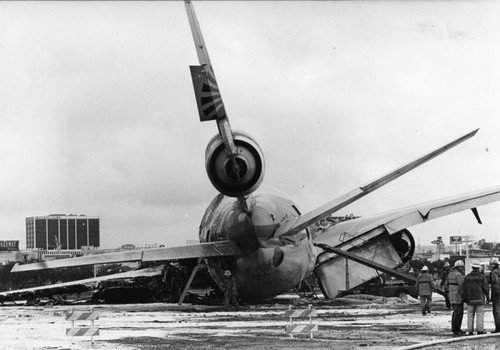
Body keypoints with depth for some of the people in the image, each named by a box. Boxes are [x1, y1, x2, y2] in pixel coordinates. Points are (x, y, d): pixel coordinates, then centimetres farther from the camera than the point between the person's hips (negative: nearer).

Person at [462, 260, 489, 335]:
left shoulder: (467, 277, 0)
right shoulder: (482, 276, -6)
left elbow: (464, 288, 2)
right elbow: (486, 288, -6)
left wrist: (465, 298, 12)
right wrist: (487, 297, 4)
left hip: (470, 299, 2)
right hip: (480, 298, -2)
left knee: (470, 315, 7)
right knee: (480, 314, 1)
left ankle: (470, 330, 6)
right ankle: (480, 330, -3)